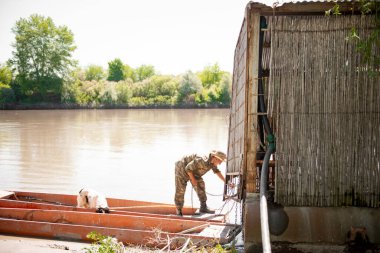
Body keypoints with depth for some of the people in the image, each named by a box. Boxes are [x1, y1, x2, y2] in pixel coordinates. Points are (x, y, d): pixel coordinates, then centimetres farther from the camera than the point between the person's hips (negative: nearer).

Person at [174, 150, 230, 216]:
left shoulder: (213, 162, -10)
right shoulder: (202, 161, -38)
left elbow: (217, 171, 7)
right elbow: (188, 168, -31)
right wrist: (193, 180, -22)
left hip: (192, 169, 8)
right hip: (182, 168, -8)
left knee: (200, 185, -2)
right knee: (180, 190, -7)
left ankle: (203, 207, 6)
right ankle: (179, 212, 6)